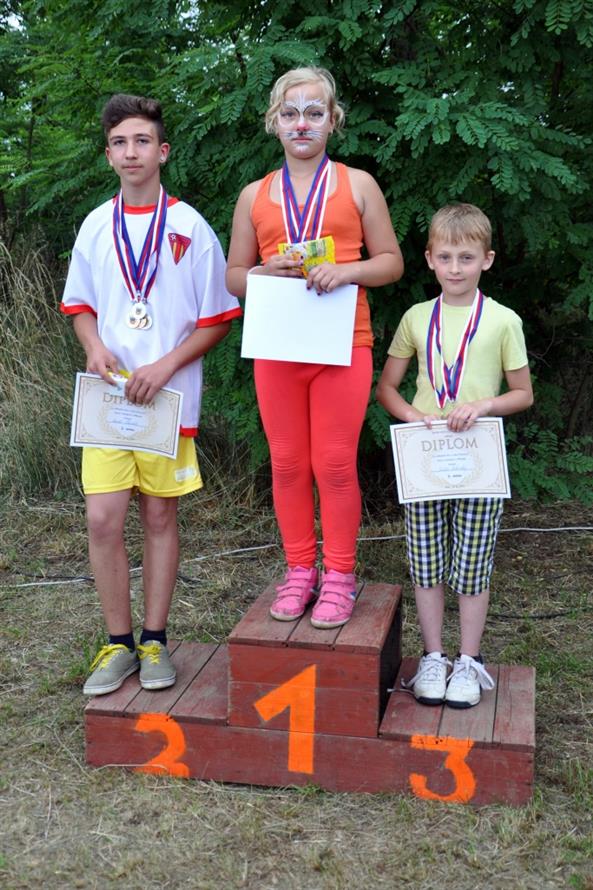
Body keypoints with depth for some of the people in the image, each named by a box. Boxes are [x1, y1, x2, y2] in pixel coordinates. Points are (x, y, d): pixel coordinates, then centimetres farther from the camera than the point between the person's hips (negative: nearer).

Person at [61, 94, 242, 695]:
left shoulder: (190, 228, -2)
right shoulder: (96, 226, 7)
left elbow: (217, 320, -1)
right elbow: (80, 305, 16)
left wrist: (165, 366, -14)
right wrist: (94, 346, -5)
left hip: (169, 396, -2)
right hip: (107, 394, 2)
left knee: (160, 516, 6)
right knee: (103, 519, -4)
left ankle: (154, 641, 19)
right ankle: (119, 644, 12)